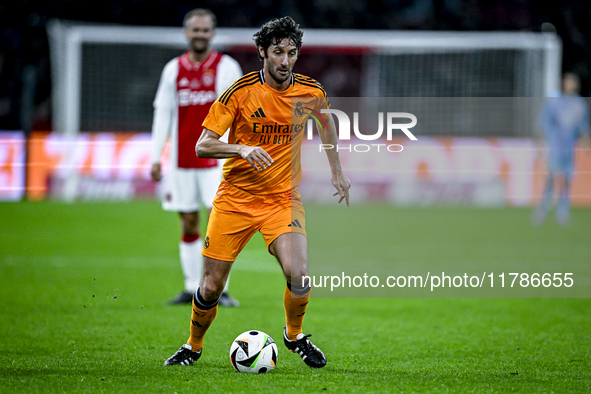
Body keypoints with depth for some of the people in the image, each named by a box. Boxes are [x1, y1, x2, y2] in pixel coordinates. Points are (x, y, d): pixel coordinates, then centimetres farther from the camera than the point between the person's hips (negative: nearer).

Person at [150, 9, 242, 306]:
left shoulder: (226, 67, 1)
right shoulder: (173, 69, 9)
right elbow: (163, 114, 11)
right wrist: (156, 157, 6)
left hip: (216, 160, -3)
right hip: (182, 159, 3)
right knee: (188, 225, 5)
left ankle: (220, 290, -6)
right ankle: (192, 288, 12)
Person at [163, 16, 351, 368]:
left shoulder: (311, 92, -4)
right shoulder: (241, 91, -12)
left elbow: (326, 121, 20)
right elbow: (203, 146, -12)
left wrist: (336, 170, 18)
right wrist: (243, 149, -29)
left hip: (284, 199, 1)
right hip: (235, 199, -1)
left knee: (299, 273, -22)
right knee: (212, 286, -1)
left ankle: (295, 335, 7)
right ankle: (194, 346, 27)